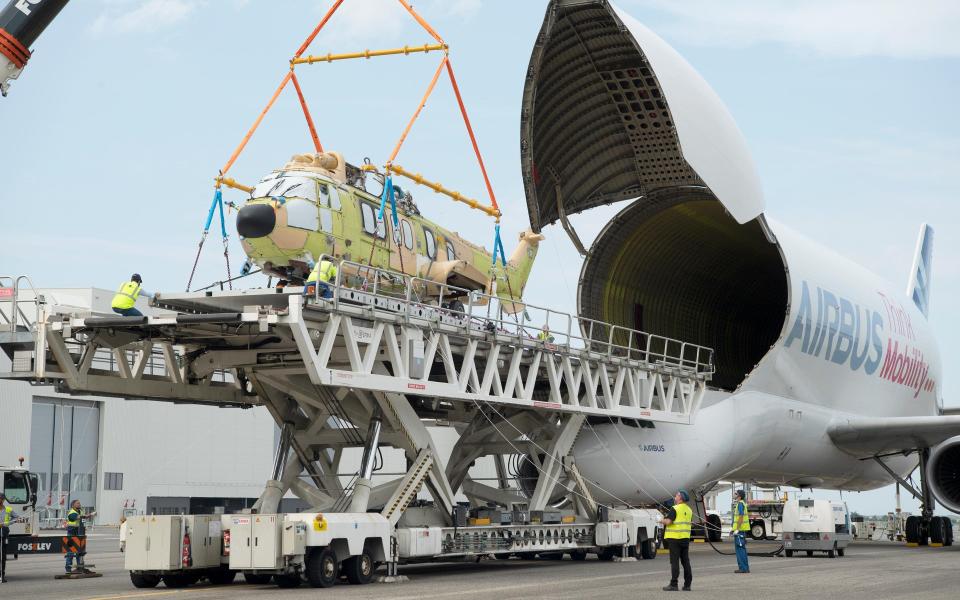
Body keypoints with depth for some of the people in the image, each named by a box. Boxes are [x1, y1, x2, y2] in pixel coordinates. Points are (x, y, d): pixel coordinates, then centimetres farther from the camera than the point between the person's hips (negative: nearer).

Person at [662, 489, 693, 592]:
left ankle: (673, 584, -5)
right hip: (685, 538, 7)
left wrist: (662, 520, 0)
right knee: (686, 561, 9)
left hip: (674, 538, -7)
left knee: (674, 562, -5)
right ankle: (687, 584, 10)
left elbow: (668, 521, -20)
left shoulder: (675, 509, -13)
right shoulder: (689, 510, 12)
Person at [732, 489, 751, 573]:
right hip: (741, 530, 10)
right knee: (742, 549, 13)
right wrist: (732, 528, 23)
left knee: (740, 548, -8)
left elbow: (741, 517, -21)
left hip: (740, 529, -10)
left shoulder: (740, 504, -14)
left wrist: (737, 529, -23)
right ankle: (745, 568, 15)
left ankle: (743, 568, -8)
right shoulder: (742, 503, 16)